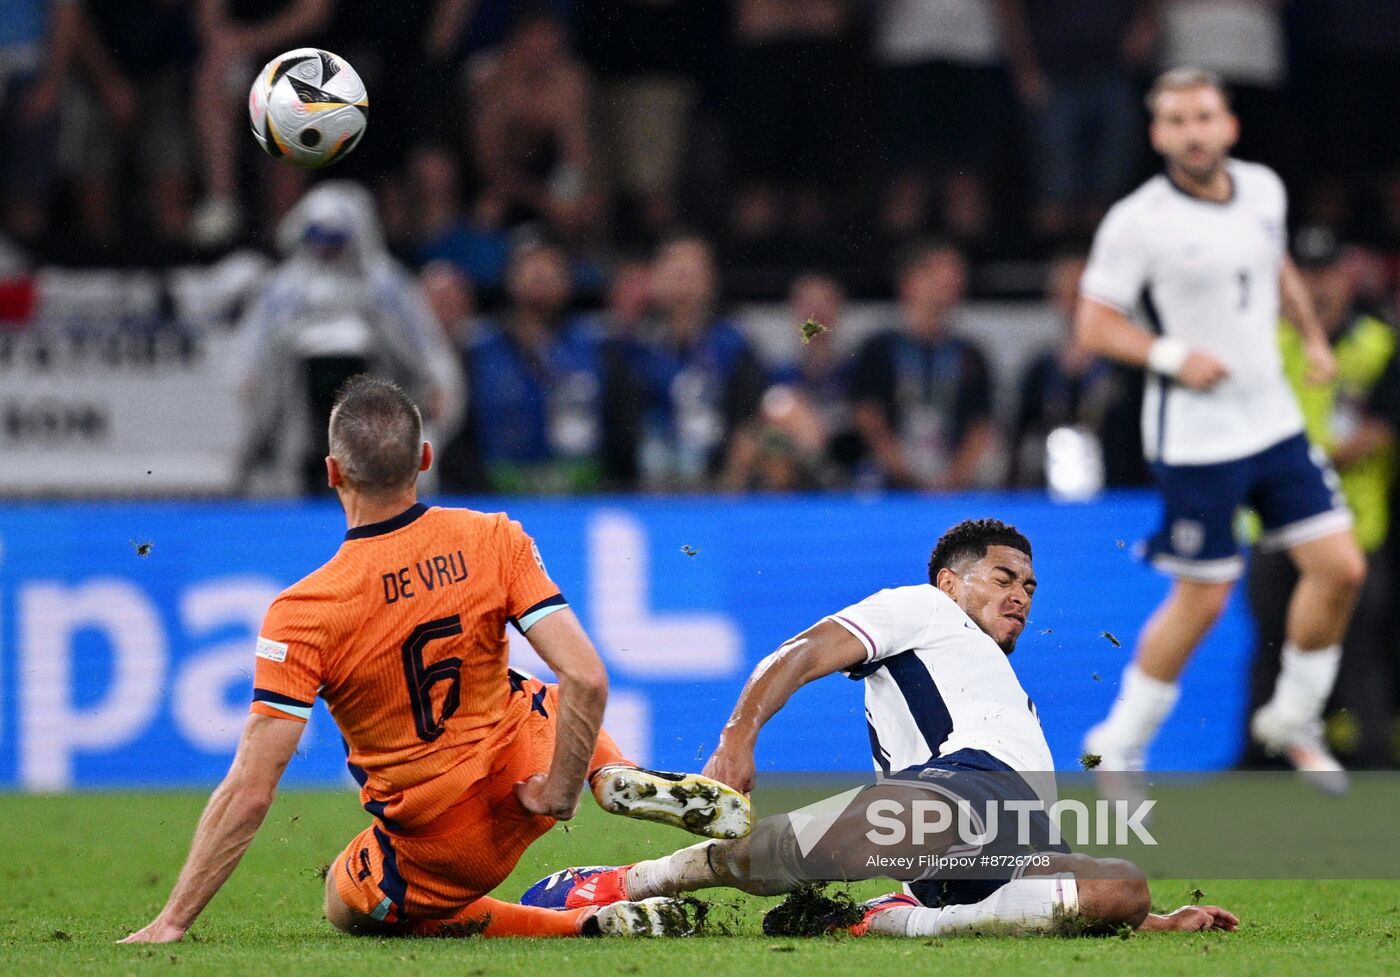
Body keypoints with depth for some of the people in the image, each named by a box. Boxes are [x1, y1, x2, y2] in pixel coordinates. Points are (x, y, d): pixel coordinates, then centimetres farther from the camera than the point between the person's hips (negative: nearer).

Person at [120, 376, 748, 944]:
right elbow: (585, 680, -21)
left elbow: (248, 793, -22)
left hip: (440, 848, -5)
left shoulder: (302, 614, -22)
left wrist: (172, 923, -16)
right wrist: (560, 794, -6)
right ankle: (622, 781, 4)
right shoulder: (494, 541, -13)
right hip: (521, 780, 5)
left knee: (347, 908, 29)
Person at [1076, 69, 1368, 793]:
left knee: (1340, 569, -1)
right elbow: (1094, 325, -10)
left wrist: (1313, 337, 14)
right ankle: (1119, 744, 16)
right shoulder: (1137, 221, -13)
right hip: (1195, 440, -6)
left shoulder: (1263, 189, 5)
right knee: (1201, 599, -2)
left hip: (1274, 422, 6)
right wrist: (1172, 356, -22)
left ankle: (1293, 719, 20)